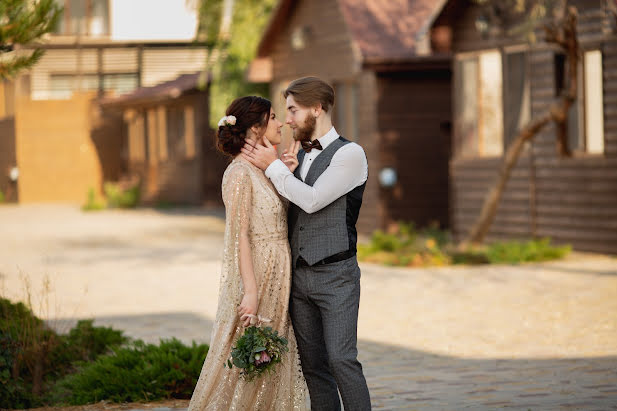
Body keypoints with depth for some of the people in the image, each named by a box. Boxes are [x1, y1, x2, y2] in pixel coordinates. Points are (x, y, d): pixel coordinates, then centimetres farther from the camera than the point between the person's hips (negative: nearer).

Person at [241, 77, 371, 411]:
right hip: (299, 274, 7)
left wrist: (273, 167, -7)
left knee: (341, 358, -15)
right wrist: (279, 169, 5)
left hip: (335, 274, -7)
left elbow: (312, 200, -16)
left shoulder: (350, 154, -7)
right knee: (312, 365, 6)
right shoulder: (302, 156, 16)